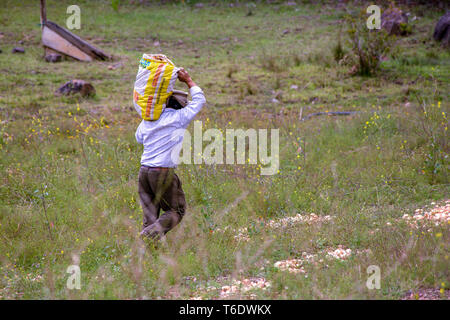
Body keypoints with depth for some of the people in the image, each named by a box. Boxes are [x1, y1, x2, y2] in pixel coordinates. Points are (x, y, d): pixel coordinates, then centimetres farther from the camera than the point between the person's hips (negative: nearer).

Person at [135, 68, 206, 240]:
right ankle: (151, 234, -14)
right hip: (163, 172, -5)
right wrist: (188, 80, 19)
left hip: (144, 170, 5)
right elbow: (199, 100, 8)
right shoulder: (178, 118, -5)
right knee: (176, 211, 7)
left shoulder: (147, 120, 10)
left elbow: (139, 138, 29)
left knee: (149, 213, 11)